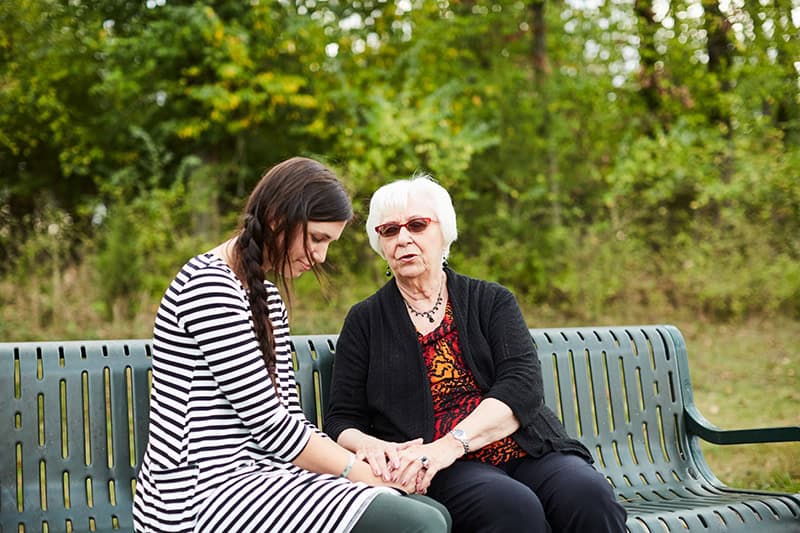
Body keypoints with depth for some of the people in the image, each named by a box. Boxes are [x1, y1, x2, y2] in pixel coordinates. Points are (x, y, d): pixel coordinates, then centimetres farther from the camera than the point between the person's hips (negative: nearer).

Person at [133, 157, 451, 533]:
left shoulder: (265, 297, 16)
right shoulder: (210, 286, -14)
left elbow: (287, 417, 10)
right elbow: (270, 425, -16)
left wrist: (368, 463, -4)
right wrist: (358, 470, -4)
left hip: (255, 474, 9)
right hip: (201, 497, -9)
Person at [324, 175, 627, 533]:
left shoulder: (493, 301, 13)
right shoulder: (364, 321, 14)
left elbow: (523, 385, -4)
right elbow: (342, 420, 10)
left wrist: (451, 443, -19)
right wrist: (370, 446, -15)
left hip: (528, 452, 2)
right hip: (440, 475, -2)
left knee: (591, 497, -30)